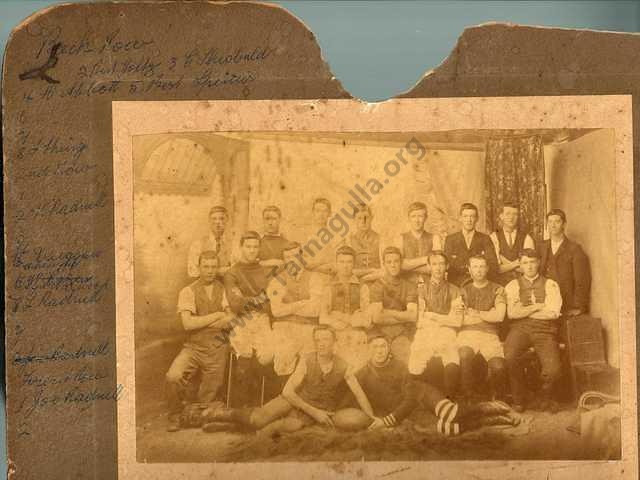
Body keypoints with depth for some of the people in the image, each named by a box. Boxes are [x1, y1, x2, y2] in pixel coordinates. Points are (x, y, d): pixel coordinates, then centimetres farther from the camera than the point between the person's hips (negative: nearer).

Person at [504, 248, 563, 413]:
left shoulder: (550, 285, 15)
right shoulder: (513, 285, 15)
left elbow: (553, 313, -1)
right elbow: (512, 313, 0)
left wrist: (524, 311, 1)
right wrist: (538, 307, 1)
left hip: (544, 330, 0)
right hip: (520, 328, 0)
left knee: (553, 370, -24)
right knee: (510, 356, -33)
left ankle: (545, 397, 11)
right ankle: (519, 399, -9)